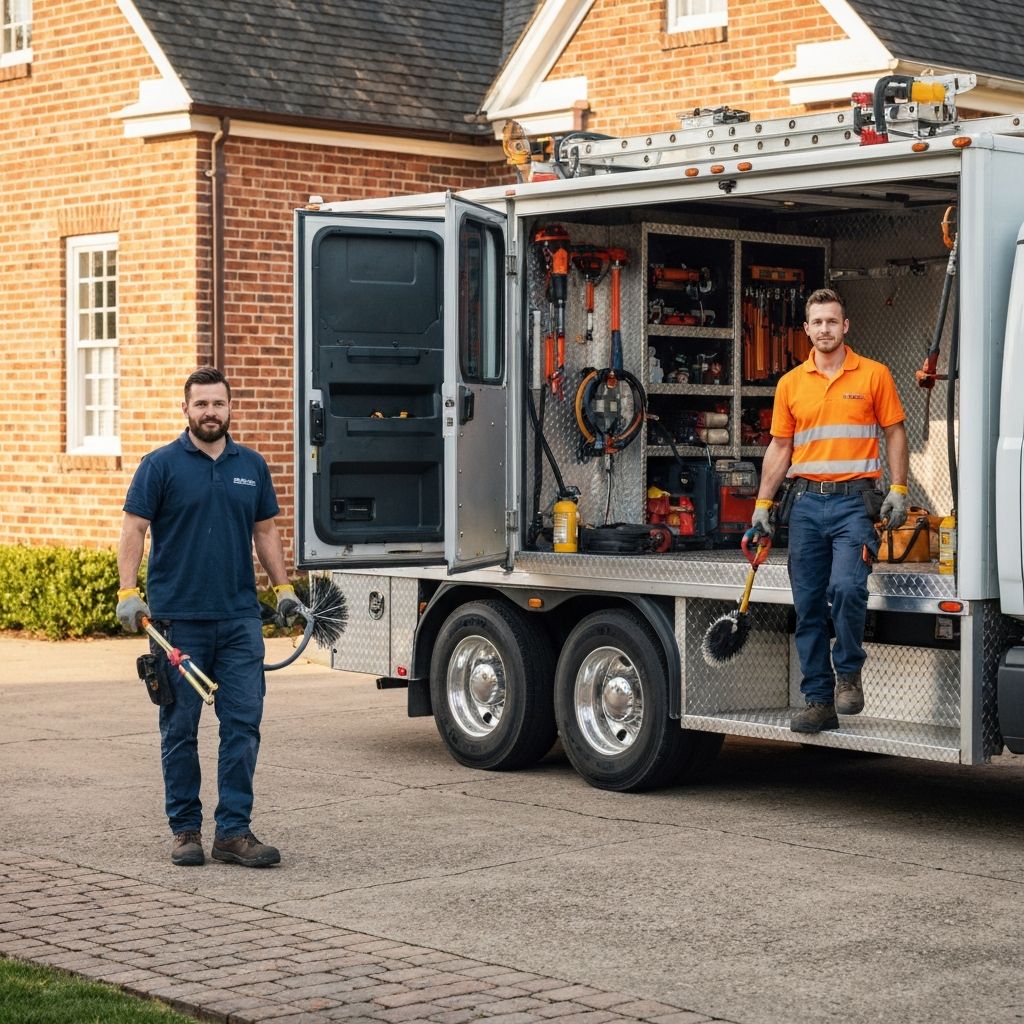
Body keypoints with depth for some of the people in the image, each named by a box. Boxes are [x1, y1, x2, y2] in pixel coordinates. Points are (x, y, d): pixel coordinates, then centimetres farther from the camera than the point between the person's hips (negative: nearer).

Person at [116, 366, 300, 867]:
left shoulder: (252, 466, 11)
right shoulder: (160, 465, -1)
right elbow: (134, 529, -4)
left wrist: (283, 587, 9)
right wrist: (127, 591, -15)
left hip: (240, 618, 3)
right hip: (178, 619, -3)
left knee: (244, 722, -2)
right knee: (181, 727, 5)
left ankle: (234, 830, 2)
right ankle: (185, 829, 15)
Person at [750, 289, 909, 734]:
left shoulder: (873, 375, 4)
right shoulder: (791, 383, 11)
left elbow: (895, 434, 6)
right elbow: (779, 448, 14)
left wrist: (898, 490, -5)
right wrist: (762, 506, 9)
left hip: (854, 500, -4)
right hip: (806, 501, 4)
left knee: (846, 587, -22)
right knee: (808, 604, 3)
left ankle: (849, 673, 1)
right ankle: (818, 701, 9)